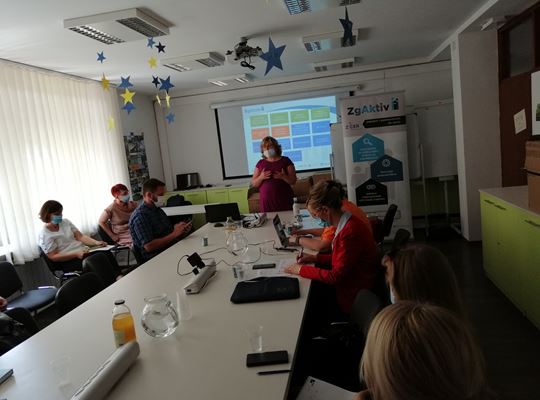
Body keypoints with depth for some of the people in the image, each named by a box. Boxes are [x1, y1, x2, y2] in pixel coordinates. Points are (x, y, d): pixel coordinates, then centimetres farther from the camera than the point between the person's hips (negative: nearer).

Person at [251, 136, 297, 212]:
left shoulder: (285, 160, 4)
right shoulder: (260, 163, 11)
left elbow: (293, 181, 1)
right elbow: (254, 184, 9)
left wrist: (283, 177, -17)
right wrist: (261, 177, -9)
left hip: (284, 200, -1)